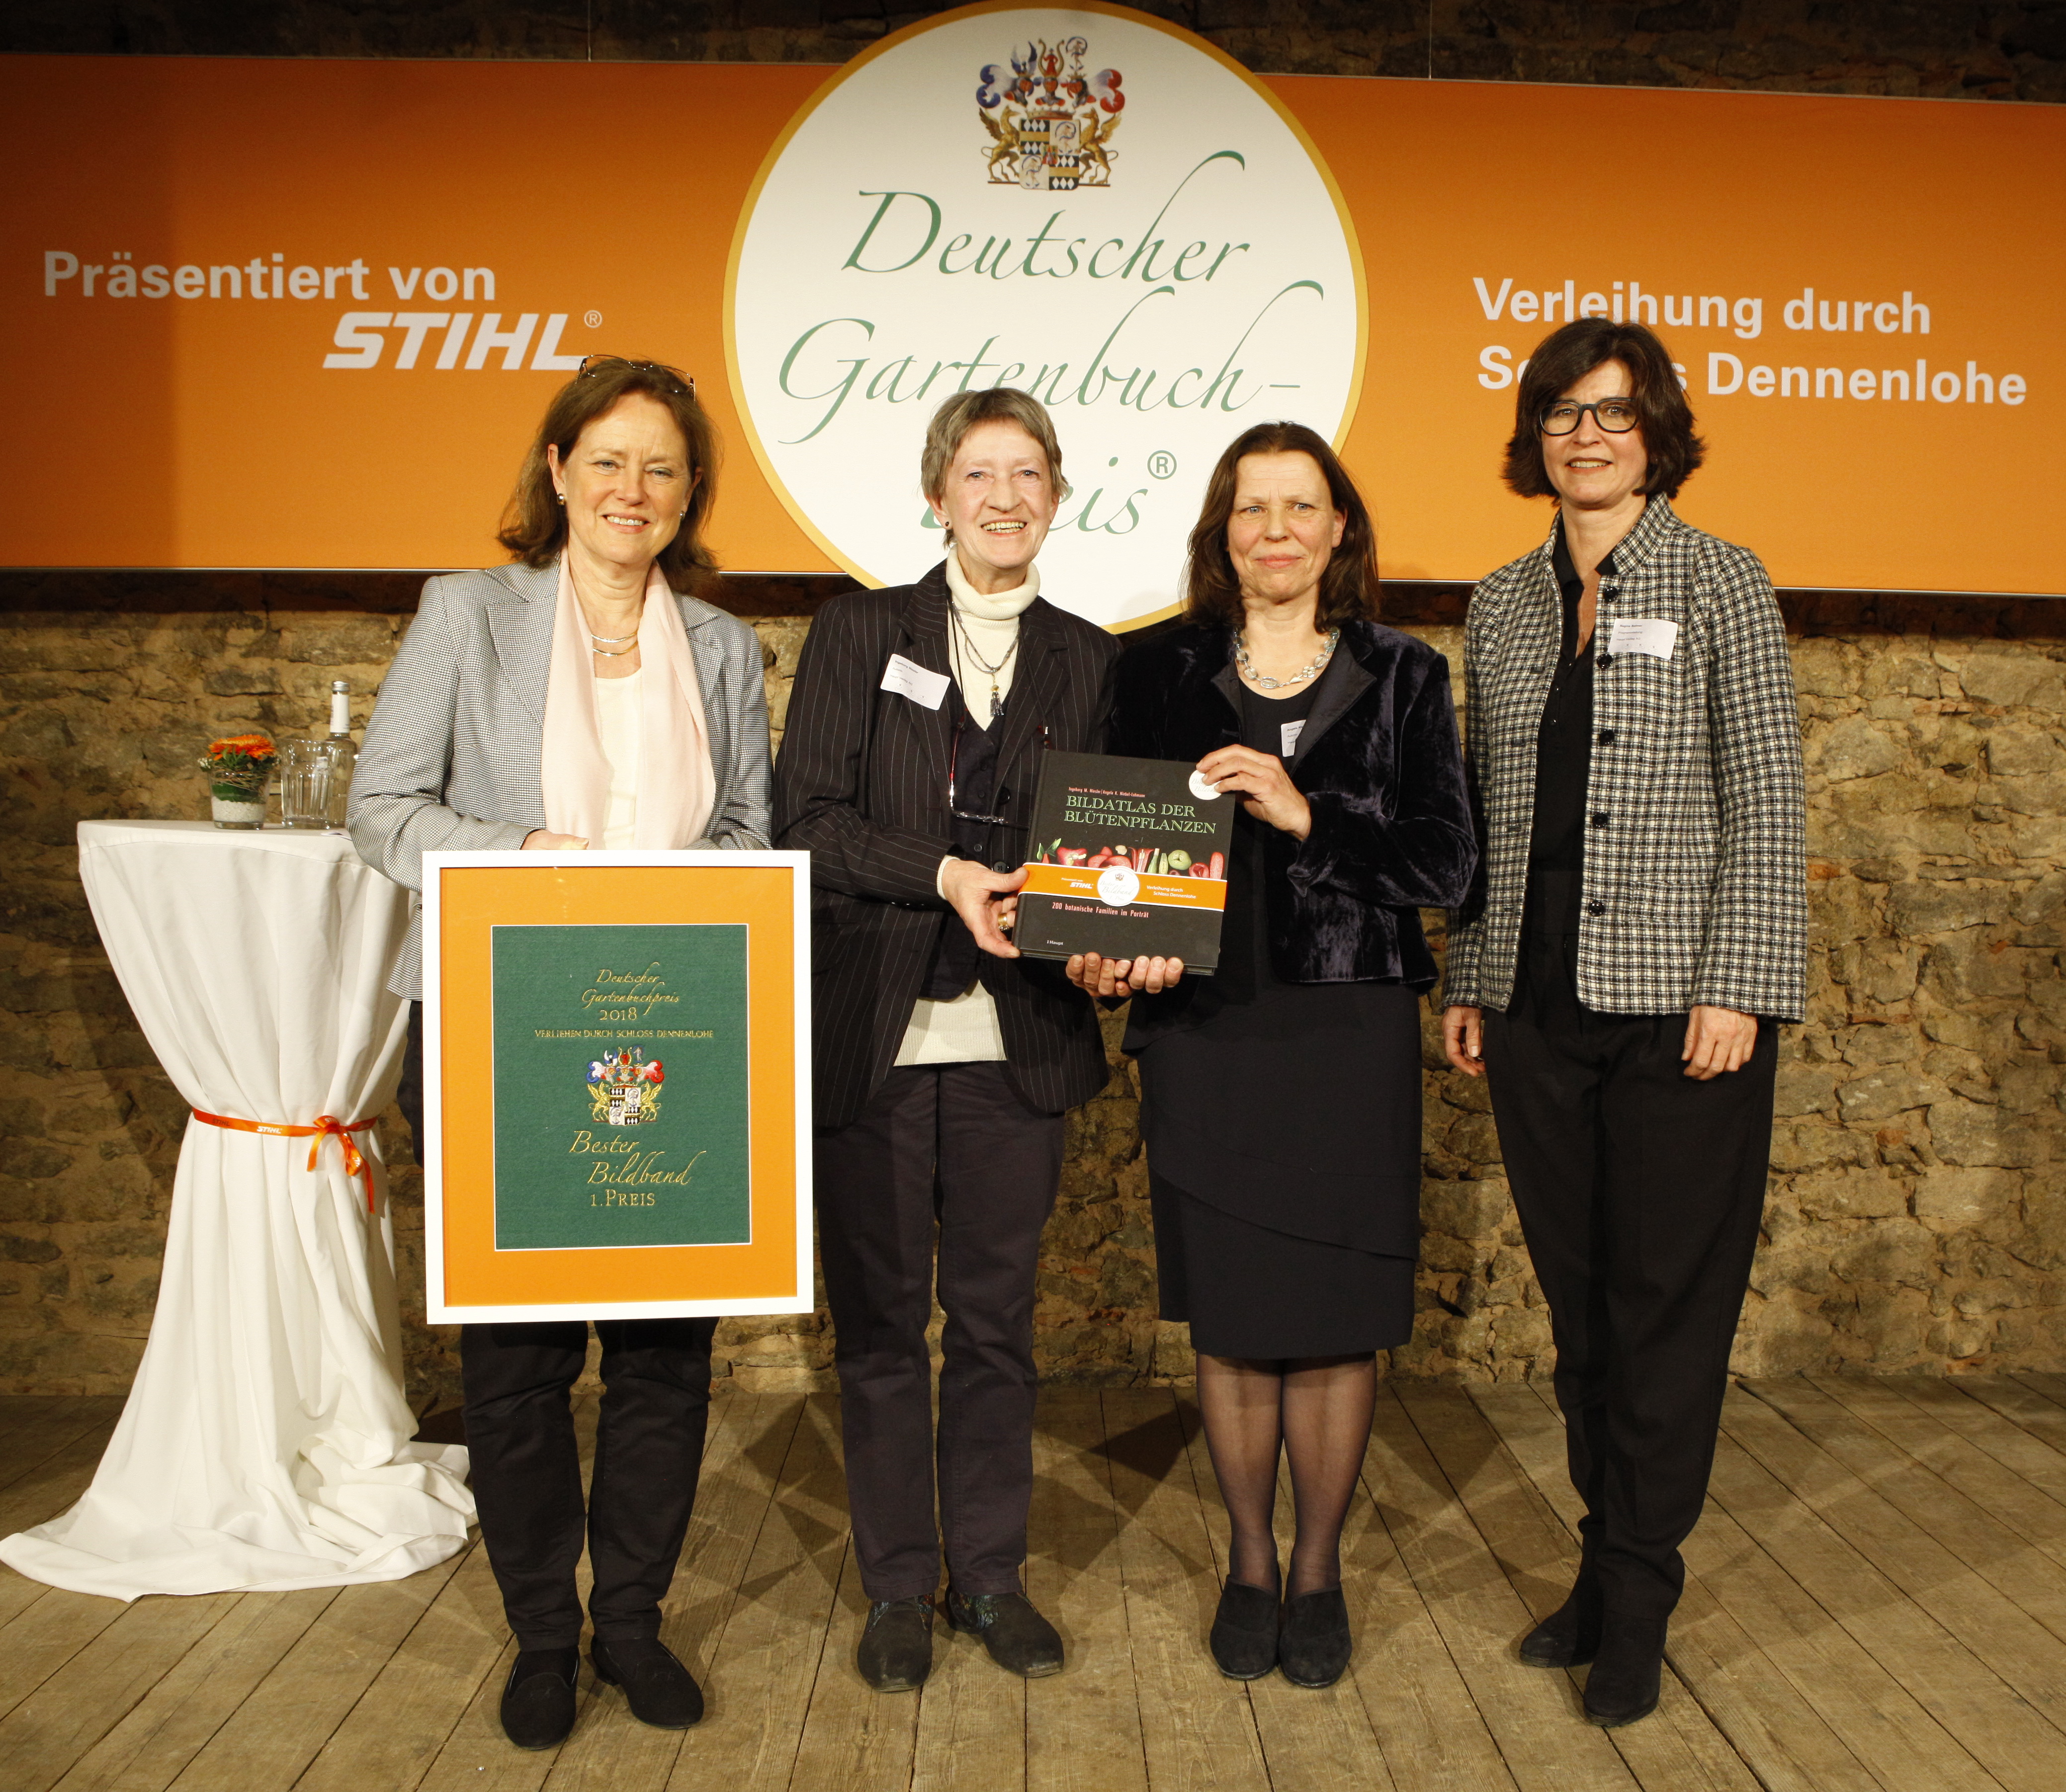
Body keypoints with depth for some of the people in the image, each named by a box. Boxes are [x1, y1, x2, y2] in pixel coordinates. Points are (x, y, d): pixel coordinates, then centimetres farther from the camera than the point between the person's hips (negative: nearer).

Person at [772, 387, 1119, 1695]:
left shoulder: (1087, 659, 9)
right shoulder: (860, 633, 4)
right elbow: (808, 817, -5)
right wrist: (946, 874, -18)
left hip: (1016, 1040, 2)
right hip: (874, 1034, -1)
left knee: (997, 1319, 11)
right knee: (879, 1319, 8)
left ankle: (992, 1575, 28)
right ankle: (899, 1588, 24)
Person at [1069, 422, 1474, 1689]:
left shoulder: (1403, 677, 6)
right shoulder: (1163, 674, 8)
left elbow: (1448, 864, -1)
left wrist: (1308, 815, -14)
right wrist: (1127, 948, -12)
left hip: (1351, 1027, 0)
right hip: (1205, 1027, 1)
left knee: (1338, 1314, 3)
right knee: (1229, 1312, 7)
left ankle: (1320, 1570, 24)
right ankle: (1250, 1563, 26)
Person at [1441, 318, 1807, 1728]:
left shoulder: (1720, 584, 0)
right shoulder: (1504, 605, 12)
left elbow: (1768, 803, -5)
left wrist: (1740, 989, -13)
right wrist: (1469, 980, 10)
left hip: (1676, 999, -4)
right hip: (1537, 1005, 4)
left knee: (1669, 1302, 3)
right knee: (1579, 1297, 12)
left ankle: (1636, 1603, 18)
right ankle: (1607, 1567, 27)